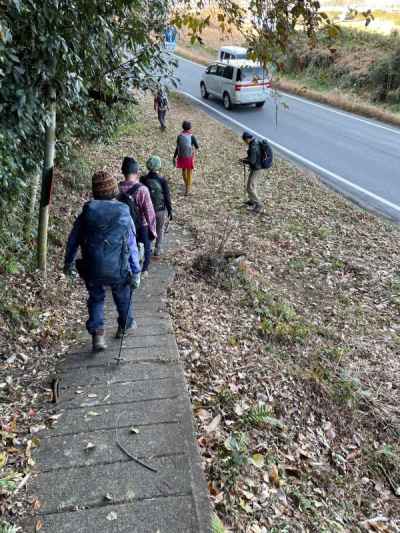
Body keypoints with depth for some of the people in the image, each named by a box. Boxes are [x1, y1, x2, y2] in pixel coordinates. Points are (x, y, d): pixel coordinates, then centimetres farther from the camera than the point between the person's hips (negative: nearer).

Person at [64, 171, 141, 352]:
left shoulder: (86, 213, -3)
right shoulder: (124, 215, -8)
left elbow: (73, 240, 7)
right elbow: (132, 247, -6)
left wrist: (68, 262, 22)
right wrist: (136, 272, 1)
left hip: (92, 269, 1)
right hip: (118, 270, -1)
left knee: (96, 298, 22)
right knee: (123, 297, 25)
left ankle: (97, 334, 9)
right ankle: (125, 325, 45)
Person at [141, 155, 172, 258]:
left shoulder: (143, 180, -11)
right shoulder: (162, 180, -18)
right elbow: (167, 197, -12)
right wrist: (170, 211, 0)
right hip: (161, 210, -2)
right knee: (160, 230, 17)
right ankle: (158, 251, 23)